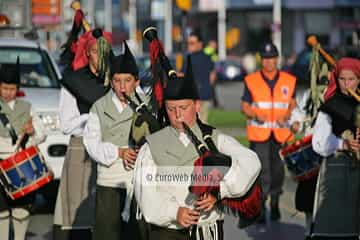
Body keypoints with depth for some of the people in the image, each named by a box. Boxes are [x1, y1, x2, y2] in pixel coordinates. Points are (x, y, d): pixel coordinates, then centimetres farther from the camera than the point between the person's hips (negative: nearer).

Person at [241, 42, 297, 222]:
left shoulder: (289, 80, 7)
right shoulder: (251, 81, 3)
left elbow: (293, 104, 12)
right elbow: (244, 106, 6)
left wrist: (287, 116, -9)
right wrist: (255, 115, -15)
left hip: (281, 133, 2)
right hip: (258, 133, -2)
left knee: (278, 169, 8)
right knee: (261, 170, -9)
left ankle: (275, 204, 26)